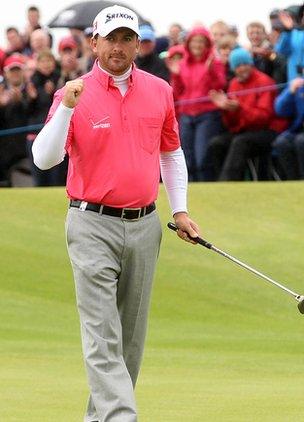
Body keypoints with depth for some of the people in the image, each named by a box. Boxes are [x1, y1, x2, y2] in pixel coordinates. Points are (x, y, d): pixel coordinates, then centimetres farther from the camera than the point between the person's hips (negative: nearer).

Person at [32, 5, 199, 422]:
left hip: (144, 226, 5)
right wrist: (66, 108, -26)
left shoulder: (159, 91, 7)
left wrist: (180, 209, 14)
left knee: (132, 336, 9)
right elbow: (45, 158, -14)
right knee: (102, 337, -10)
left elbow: (171, 153, 20)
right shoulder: (75, 94, -5)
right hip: (93, 226, -5)